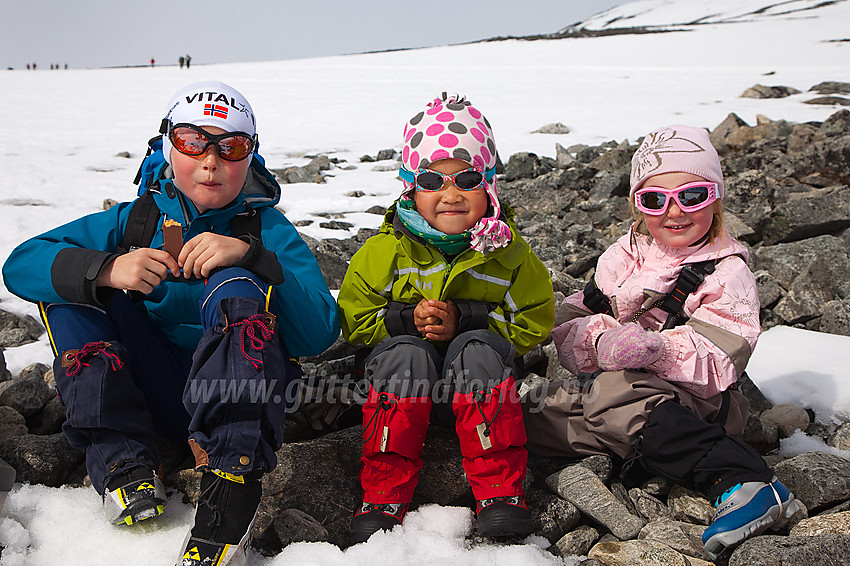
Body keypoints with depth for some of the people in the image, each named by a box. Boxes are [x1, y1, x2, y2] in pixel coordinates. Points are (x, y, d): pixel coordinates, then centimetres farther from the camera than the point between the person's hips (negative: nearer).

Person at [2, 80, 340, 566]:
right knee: (75, 277, -8)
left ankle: (233, 480, -35)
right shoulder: (136, 219, 7)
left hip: (241, 393, -3)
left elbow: (321, 334, -13)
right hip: (153, 394, 3)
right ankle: (122, 459, -19)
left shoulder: (269, 230, 1)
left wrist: (250, 256, -25)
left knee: (233, 287, -28)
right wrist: (107, 269, -23)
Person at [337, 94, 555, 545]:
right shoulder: (385, 251, -1)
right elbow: (354, 318, 2)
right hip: (405, 388, 1)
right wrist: (407, 319, -17)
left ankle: (500, 492, -26)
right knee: (405, 352, -31)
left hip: (476, 385, 0)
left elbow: (533, 325, -1)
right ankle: (383, 496, -27)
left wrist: (465, 320, -15)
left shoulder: (508, 254, -1)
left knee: (478, 349, -31)